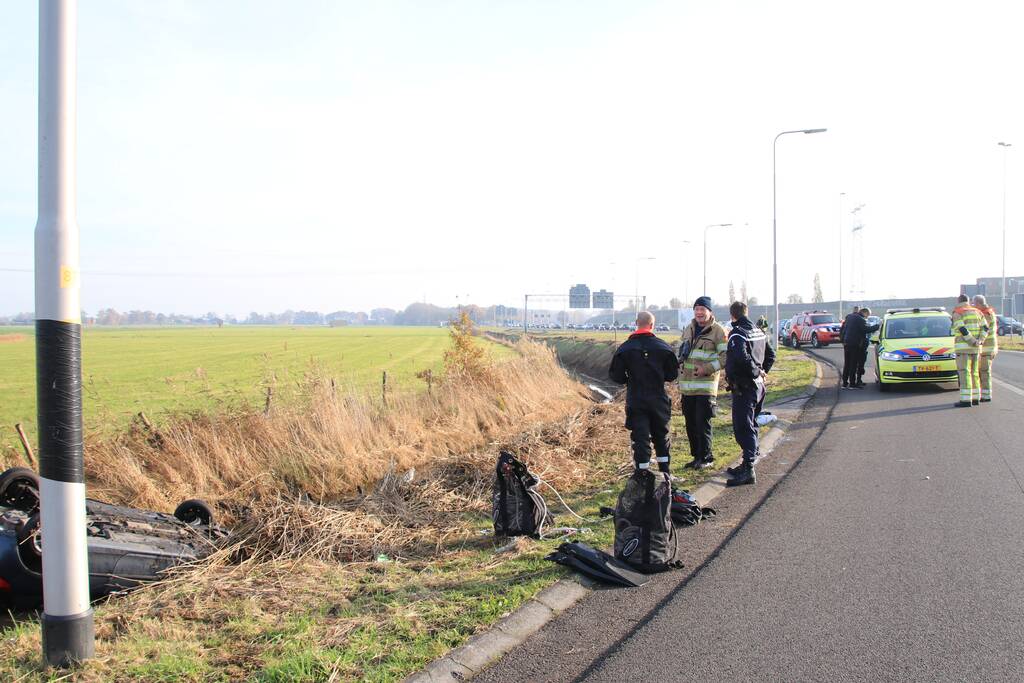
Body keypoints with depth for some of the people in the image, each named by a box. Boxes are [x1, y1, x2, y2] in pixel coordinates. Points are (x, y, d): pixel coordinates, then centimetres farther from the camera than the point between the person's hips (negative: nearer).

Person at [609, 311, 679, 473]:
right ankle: (665, 473, 25)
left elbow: (615, 375, -4)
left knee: (640, 438, 1)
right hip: (658, 401, 1)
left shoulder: (625, 348, -7)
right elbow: (673, 374, 0)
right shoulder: (663, 347, -5)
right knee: (661, 436, 17)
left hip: (635, 402, -1)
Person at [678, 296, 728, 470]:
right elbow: (681, 351, 28)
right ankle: (697, 455, 22)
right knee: (690, 423, 10)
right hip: (687, 386, 7)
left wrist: (706, 369, -19)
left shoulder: (718, 330, -6)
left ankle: (706, 457, 5)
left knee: (702, 423, -6)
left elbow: (726, 356, -11)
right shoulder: (688, 329, 15)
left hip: (706, 385, -7)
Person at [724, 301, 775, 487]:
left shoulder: (737, 334, -15)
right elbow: (771, 354, 22)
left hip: (743, 387, -9)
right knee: (751, 424, 19)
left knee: (743, 429, -9)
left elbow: (742, 357, -31)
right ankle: (750, 462, 28)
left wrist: (756, 372, -17)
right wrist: (761, 371, 15)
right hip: (758, 386, 9)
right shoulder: (758, 332, 12)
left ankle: (748, 470, -14)